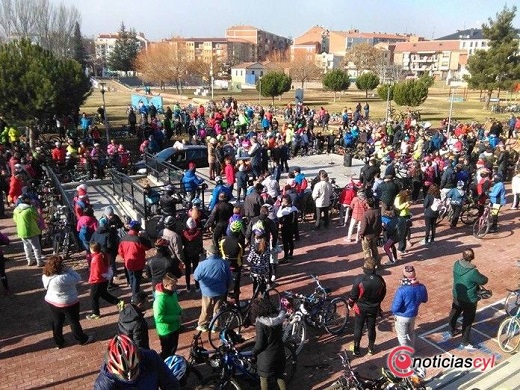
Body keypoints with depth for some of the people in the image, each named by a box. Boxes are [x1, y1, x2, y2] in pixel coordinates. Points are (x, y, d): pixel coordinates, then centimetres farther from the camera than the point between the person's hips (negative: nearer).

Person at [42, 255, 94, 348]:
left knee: (57, 322, 21)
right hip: (68, 303, -6)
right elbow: (77, 278, -24)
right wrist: (67, 269, -22)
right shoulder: (63, 278, -36)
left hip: (51, 302, 6)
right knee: (74, 322, 13)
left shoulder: (45, 276, -11)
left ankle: (59, 342, 36)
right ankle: (83, 339, 32)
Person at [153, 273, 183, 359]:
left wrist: (179, 311, -4)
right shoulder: (160, 299, -31)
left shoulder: (173, 292, -5)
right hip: (166, 330, -8)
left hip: (175, 326, 8)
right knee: (166, 352, 12)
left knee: (173, 348, 27)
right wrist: (176, 317, -25)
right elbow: (159, 317, -31)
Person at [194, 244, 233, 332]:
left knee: (206, 310, 16)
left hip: (208, 292, -2)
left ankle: (202, 325, 31)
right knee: (217, 309, 17)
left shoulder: (203, 264, -21)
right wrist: (226, 288, 16)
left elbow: (196, 277, -7)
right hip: (221, 292, 2)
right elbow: (230, 278, 0)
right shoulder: (224, 263, -10)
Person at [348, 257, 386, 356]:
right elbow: (383, 293, 2)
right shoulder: (380, 280, -15)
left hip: (361, 308, -2)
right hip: (374, 308, 3)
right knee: (371, 328, 19)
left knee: (358, 329, 14)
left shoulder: (359, 279, -26)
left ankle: (356, 350, 25)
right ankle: (371, 348, 33)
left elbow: (353, 294, -15)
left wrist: (350, 304, 3)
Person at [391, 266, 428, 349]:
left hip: (402, 316, -5)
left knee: (402, 336, 18)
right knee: (411, 332, 30)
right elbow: (424, 300, 6)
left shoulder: (402, 290, -34)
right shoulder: (422, 287, -16)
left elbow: (395, 308, -28)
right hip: (413, 315, 5)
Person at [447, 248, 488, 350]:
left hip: (457, 296, 7)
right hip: (469, 300, -7)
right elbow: (484, 281, -16)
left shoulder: (456, 264, -14)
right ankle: (465, 342, 22)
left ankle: (453, 331, 49)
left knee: (454, 314, 26)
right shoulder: (473, 272, -34)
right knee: (467, 321, 10)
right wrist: (480, 277, 5)